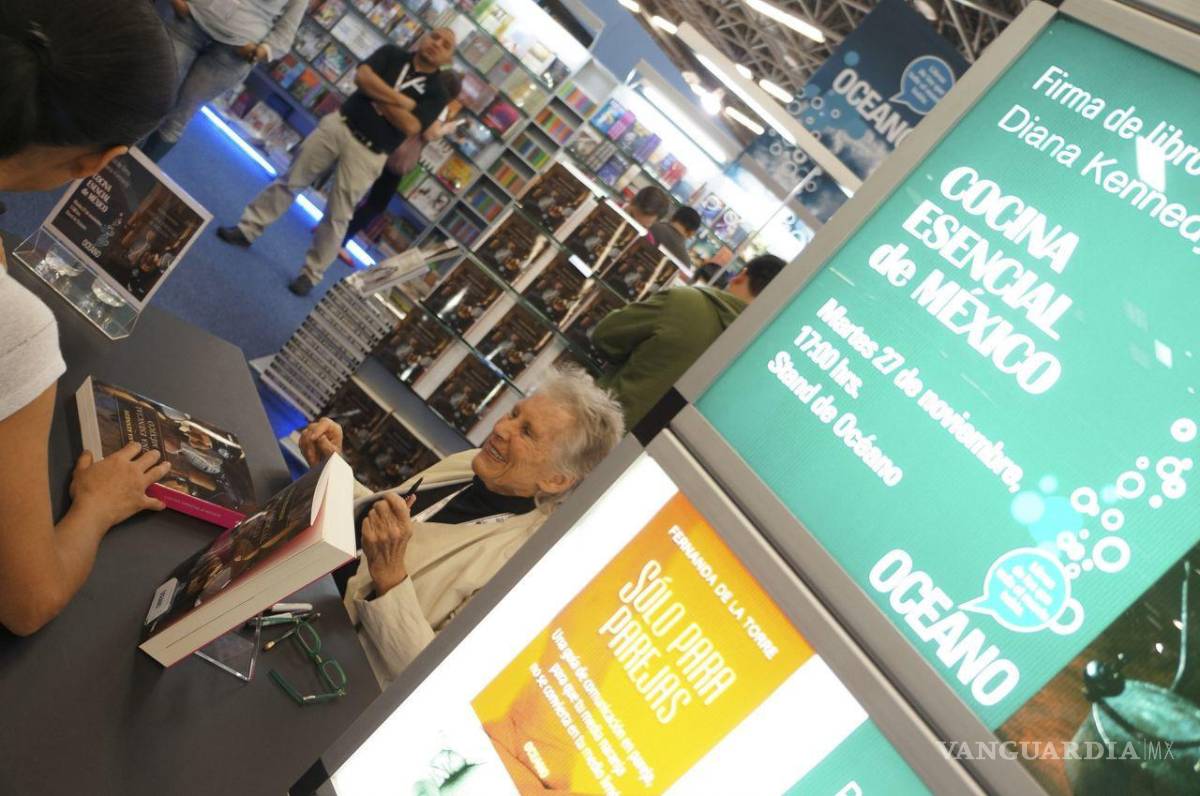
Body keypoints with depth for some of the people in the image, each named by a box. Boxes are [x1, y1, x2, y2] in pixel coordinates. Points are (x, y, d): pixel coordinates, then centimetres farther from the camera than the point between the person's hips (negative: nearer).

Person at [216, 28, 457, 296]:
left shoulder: (436, 93, 0)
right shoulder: (392, 54, 9)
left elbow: (410, 126, -14)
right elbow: (362, 76, -7)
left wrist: (377, 94, -8)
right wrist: (400, 100, -13)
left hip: (367, 153, -3)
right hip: (338, 125, 3)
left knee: (337, 217, 1)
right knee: (291, 180, 8)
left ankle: (311, 275, 14)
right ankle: (248, 229, 22)